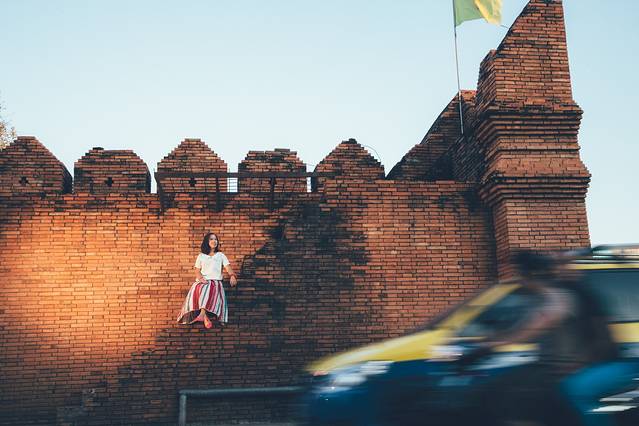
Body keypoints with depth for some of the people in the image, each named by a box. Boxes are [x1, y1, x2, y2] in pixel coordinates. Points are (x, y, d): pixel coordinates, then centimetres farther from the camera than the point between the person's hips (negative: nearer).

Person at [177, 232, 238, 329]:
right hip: (202, 281, 1)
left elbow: (228, 267, 4)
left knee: (207, 289, -38)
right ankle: (205, 317, -48)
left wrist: (232, 276, -18)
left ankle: (202, 314, -52)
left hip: (216, 281, -1)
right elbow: (197, 271, 12)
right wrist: (201, 278, -11)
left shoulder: (221, 255, 19)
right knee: (197, 290, -36)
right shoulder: (201, 256, 21)